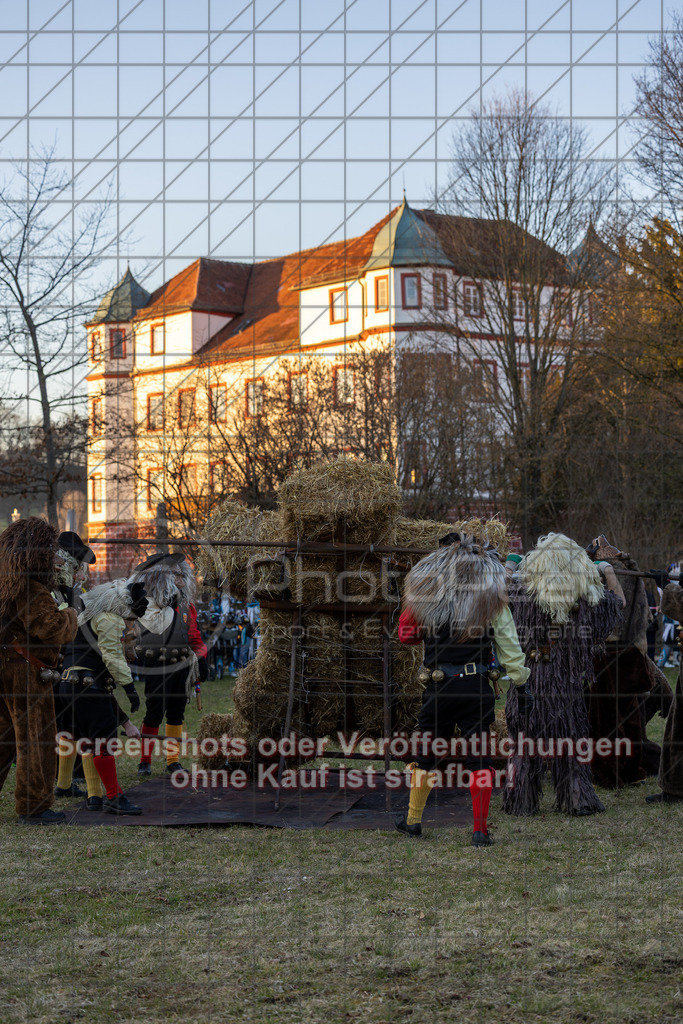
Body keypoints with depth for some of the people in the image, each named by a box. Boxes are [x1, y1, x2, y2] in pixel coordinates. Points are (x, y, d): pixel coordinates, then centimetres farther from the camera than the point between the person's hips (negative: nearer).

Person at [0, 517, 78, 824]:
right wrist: (70, 614, -5)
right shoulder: (31, 591, -18)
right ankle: (33, 807, 8)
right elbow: (53, 628, -25)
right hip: (26, 672, -8)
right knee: (36, 741, 2)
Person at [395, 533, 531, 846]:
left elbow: (407, 634, 8)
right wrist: (520, 682, 9)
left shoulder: (427, 594, -2)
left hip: (439, 686, 1)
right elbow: (509, 646, 1)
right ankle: (480, 829, 1)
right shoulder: (493, 598, -1)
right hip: (477, 686, -1)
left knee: (426, 753, 15)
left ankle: (413, 820, 29)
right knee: (479, 755, 4)